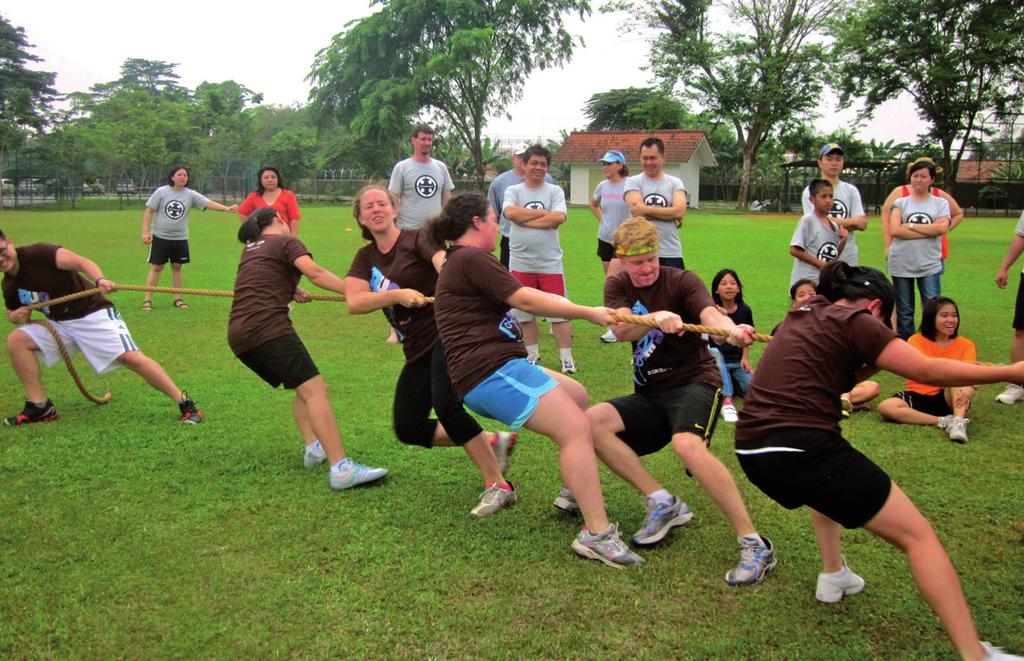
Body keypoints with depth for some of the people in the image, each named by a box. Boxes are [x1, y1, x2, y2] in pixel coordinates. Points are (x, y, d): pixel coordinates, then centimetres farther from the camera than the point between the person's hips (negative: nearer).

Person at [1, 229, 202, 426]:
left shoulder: (38, 253, -17)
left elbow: (81, 262, -29)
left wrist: (99, 280, -49)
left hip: (92, 314, -7)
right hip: (60, 324, 7)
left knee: (131, 357, -23)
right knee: (16, 340, -8)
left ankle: (185, 404, -17)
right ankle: (40, 407, 1)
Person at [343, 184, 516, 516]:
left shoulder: (417, 239, -2)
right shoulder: (365, 258, 13)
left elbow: (444, 263, -24)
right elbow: (354, 302, -4)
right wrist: (398, 294, -20)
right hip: (418, 350, 7)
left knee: (446, 405, -28)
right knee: (408, 428, 4)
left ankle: (498, 486, -13)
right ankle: (493, 442, 18)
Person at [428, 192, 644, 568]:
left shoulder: (457, 263, 25)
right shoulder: (471, 259, -8)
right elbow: (525, 300, -13)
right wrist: (589, 313, -11)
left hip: (487, 373, 11)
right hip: (491, 371, -11)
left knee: (577, 397, 21)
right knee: (577, 428, -17)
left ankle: (575, 494, 22)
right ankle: (597, 534, -19)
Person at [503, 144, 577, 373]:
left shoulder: (555, 191, 3)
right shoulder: (513, 190, 4)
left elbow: (559, 218, -15)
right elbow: (510, 212, -17)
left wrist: (525, 219, -12)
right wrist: (544, 213, -11)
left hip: (550, 263, -1)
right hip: (520, 263, 1)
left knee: (559, 312, 0)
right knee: (524, 313, 11)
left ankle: (566, 358, 10)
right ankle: (532, 356, 25)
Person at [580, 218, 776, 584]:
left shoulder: (681, 281, -5)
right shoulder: (617, 286, 6)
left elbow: (710, 313, -26)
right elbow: (621, 329, -15)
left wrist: (732, 328, -51)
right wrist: (656, 317, -36)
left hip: (694, 382, -5)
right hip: (649, 393, 5)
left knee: (688, 445, -35)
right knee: (592, 422, -20)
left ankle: (755, 545, -26)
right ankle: (662, 503, -11)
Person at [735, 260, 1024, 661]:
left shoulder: (804, 315, 20)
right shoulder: (854, 321, -2)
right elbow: (928, 372, -7)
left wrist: (871, 362, 17)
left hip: (752, 451, 8)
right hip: (803, 450, -8)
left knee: (827, 478, 41)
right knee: (918, 536, 3)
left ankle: (833, 575, 35)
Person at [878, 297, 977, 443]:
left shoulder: (965, 344, 1)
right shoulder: (916, 340, -4)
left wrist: (969, 390, -38)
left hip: (949, 399, 0)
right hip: (919, 397, 0)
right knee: (886, 407, -30)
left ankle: (958, 421, -40)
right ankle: (943, 421, -29)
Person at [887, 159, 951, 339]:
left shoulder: (941, 203, 7)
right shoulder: (900, 203, 7)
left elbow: (942, 228, -11)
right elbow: (894, 230, -10)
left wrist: (911, 226, -9)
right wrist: (929, 231, -10)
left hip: (930, 265, -1)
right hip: (901, 265, 1)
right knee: (904, 312, 8)